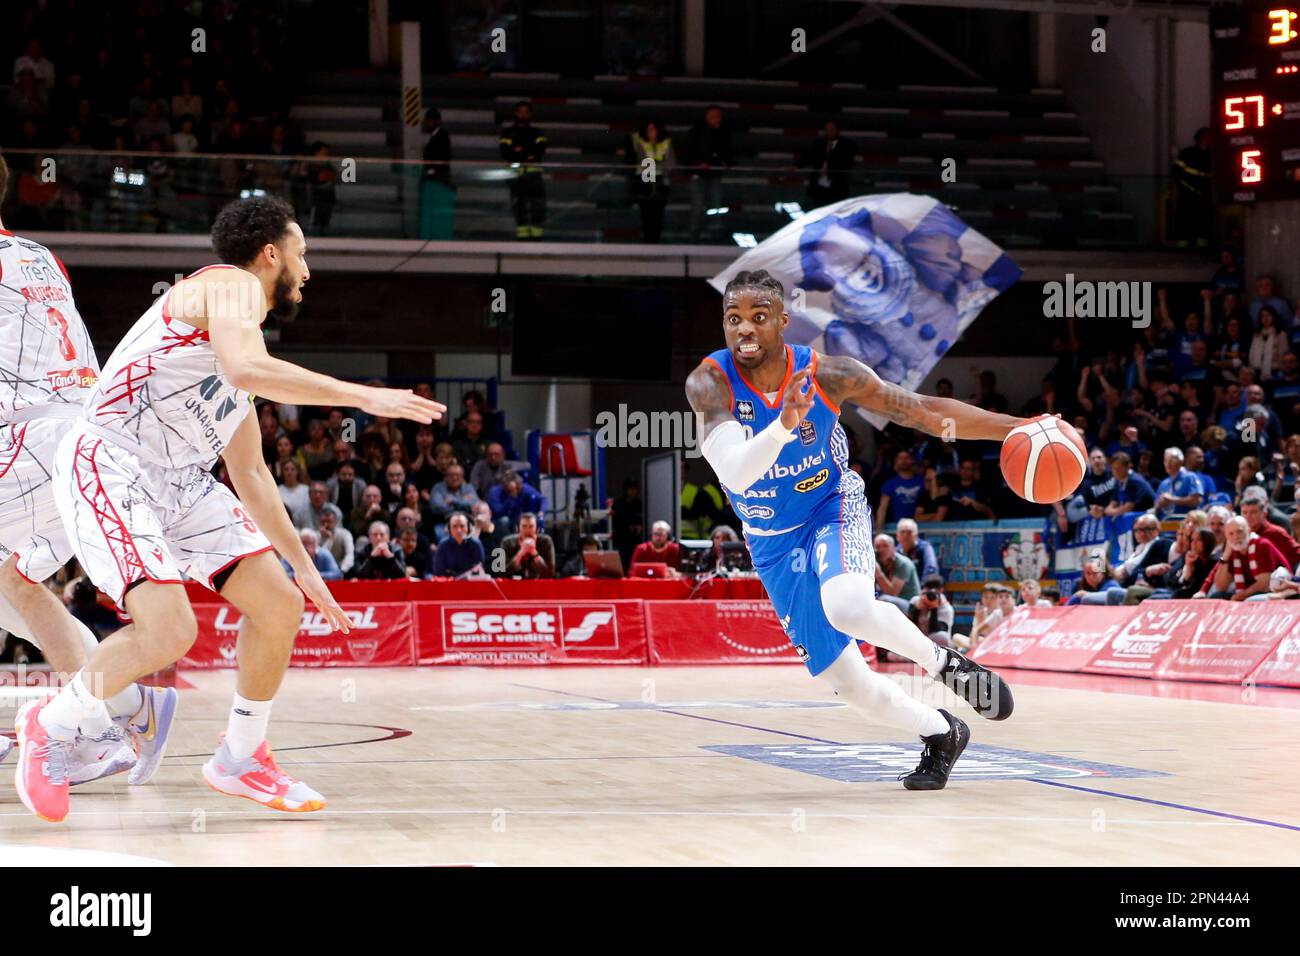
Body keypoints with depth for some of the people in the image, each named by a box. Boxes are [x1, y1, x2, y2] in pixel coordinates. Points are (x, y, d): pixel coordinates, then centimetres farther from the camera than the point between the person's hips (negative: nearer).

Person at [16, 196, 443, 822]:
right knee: (169, 631, -24)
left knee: (280, 607, 4)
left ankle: (239, 760, 21)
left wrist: (302, 564, 27)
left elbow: (250, 473, 26)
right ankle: (50, 726, 1)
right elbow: (246, 370, -30)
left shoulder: (243, 334, 21)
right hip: (107, 465, -10)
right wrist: (362, 396, -26)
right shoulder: (231, 284, -7)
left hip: (180, 481, 10)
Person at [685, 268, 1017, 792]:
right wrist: (785, 423, -54)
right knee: (844, 680, 3)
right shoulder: (709, 382, -23)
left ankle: (942, 659, -7)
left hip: (834, 508, -2)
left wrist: (1019, 428, -16)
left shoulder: (826, 373, -20)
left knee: (848, 606, -36)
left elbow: (922, 410, -11)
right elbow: (736, 473, -37)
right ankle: (940, 733, 30)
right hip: (772, 540, 2)